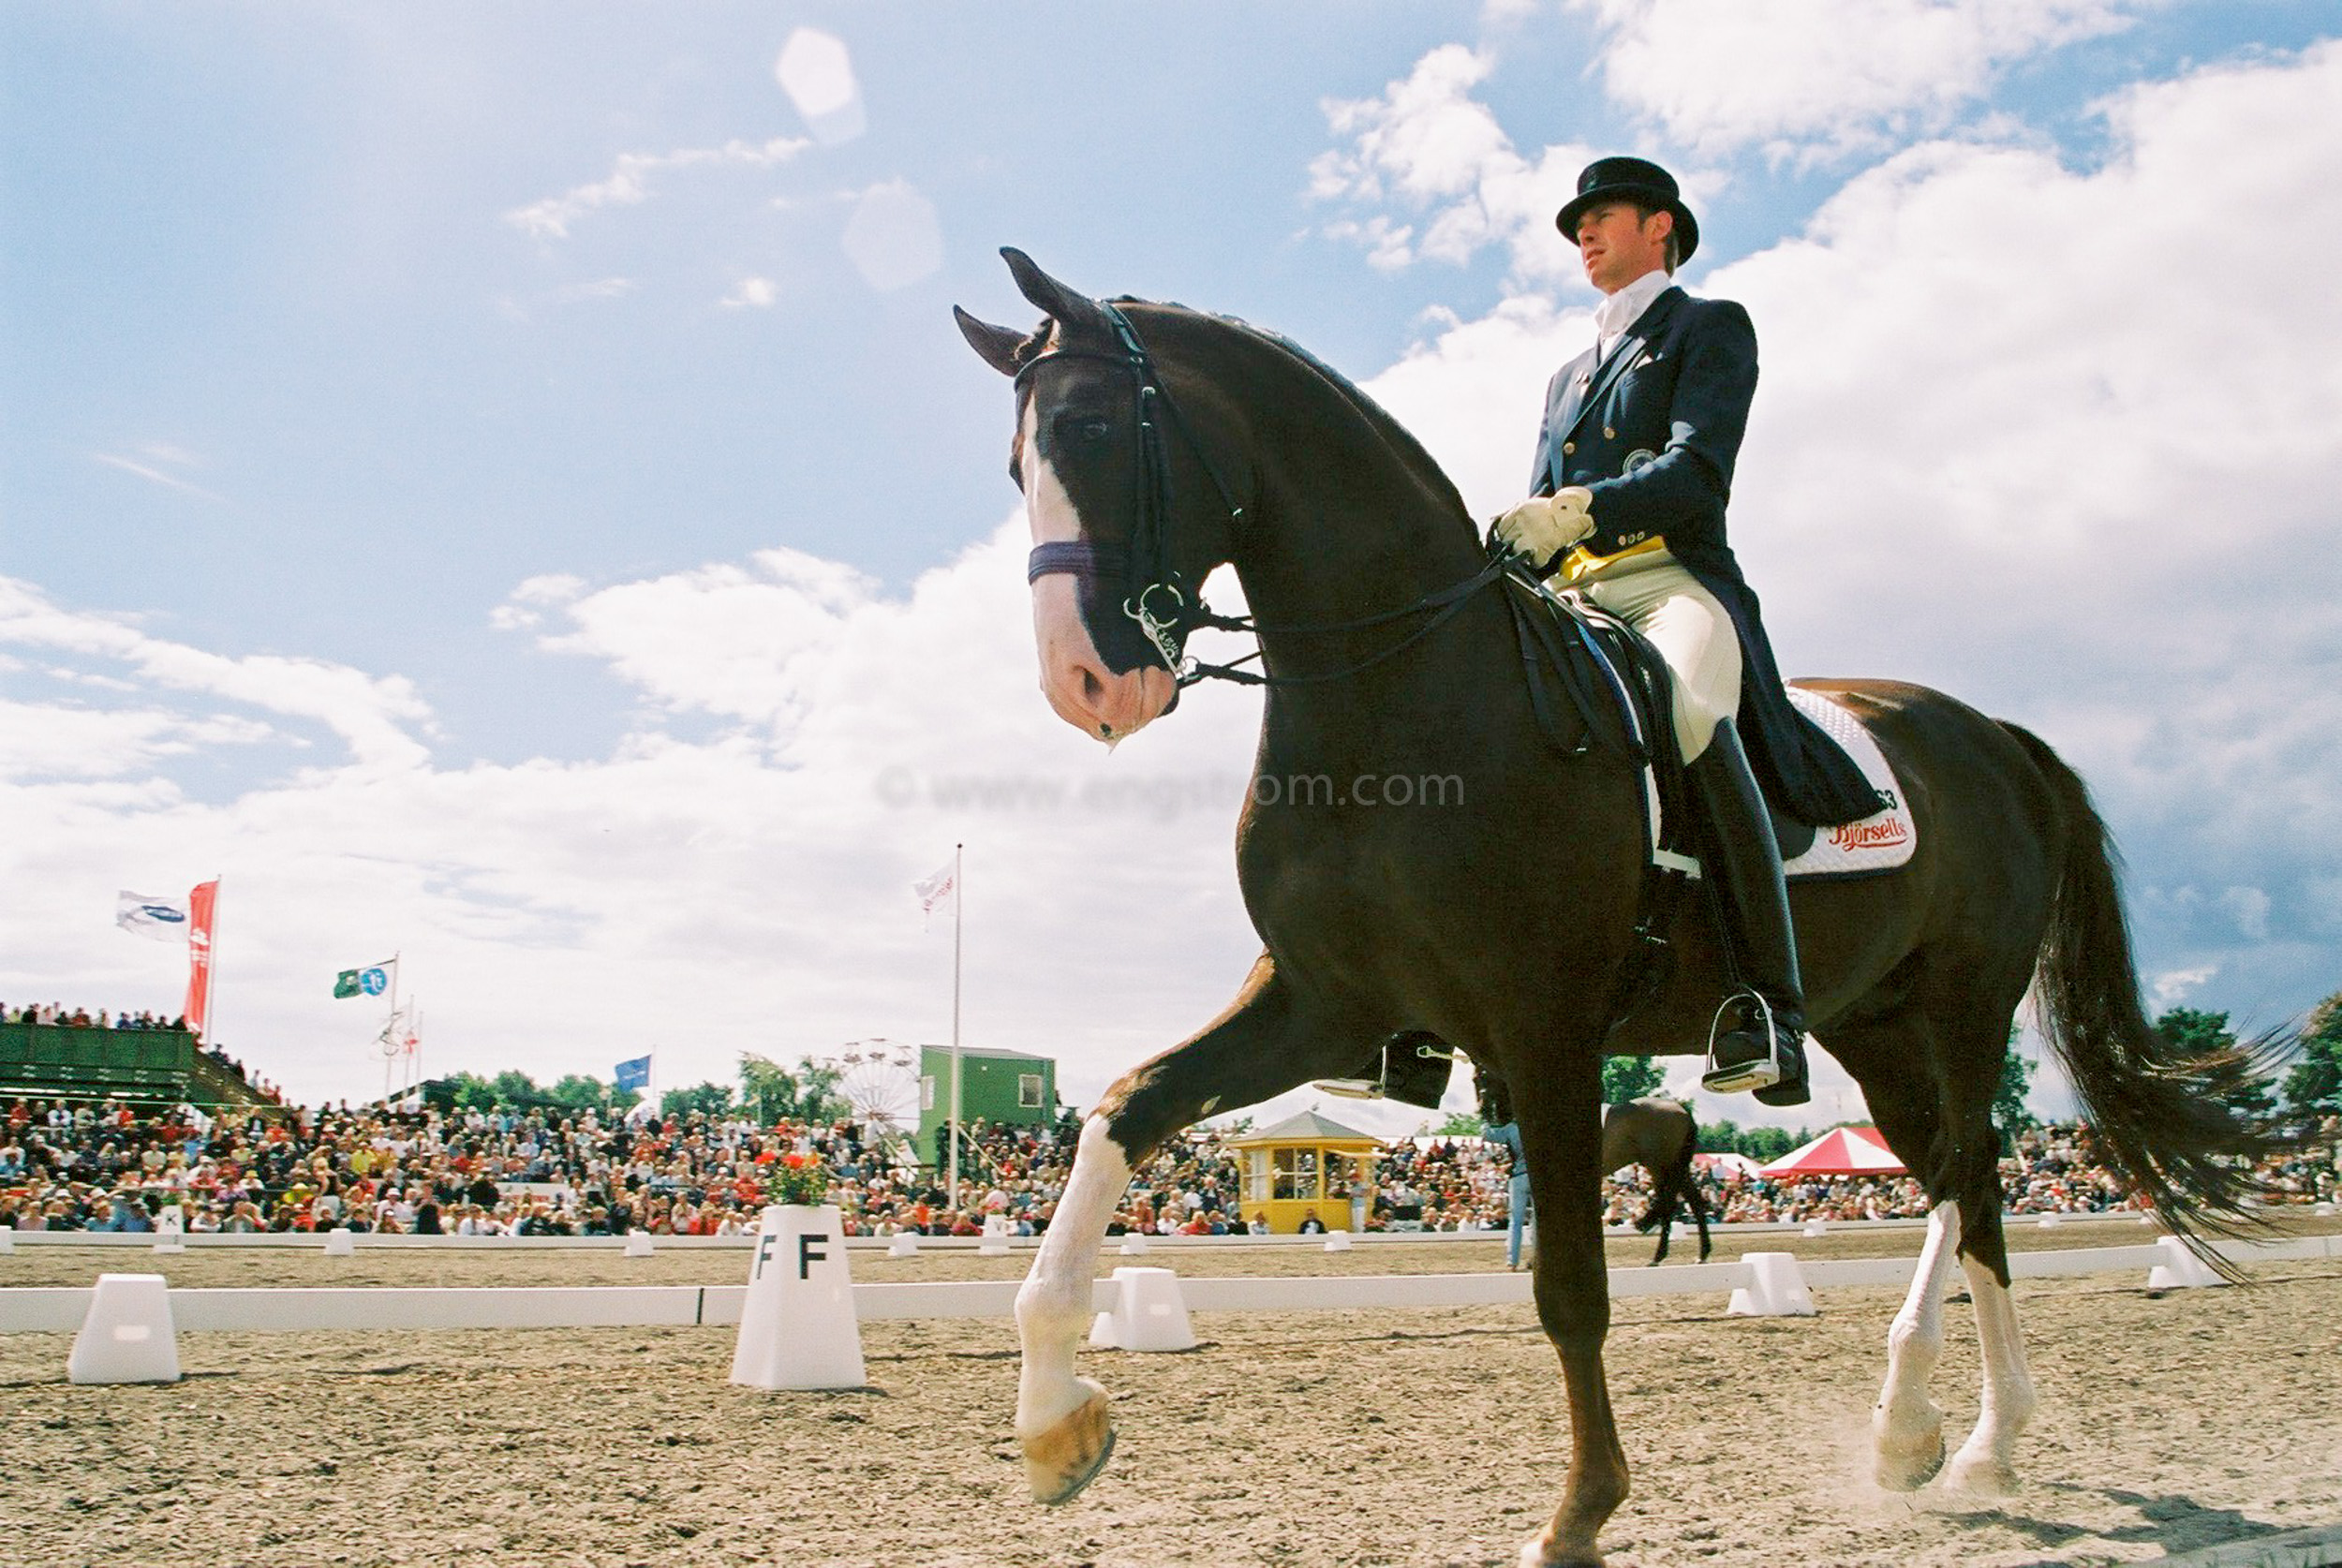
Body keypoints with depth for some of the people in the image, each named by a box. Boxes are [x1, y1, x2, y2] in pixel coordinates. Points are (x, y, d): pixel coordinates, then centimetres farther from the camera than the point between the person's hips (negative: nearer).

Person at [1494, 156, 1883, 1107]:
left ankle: (1768, 1010, -41)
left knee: (1689, 713, -39)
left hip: (1674, 582, -6)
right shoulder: (1568, 377, 33)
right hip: (1575, 606, 6)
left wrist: (1578, 510, -21)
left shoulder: (1711, 327, 13)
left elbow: (1697, 470, -6)